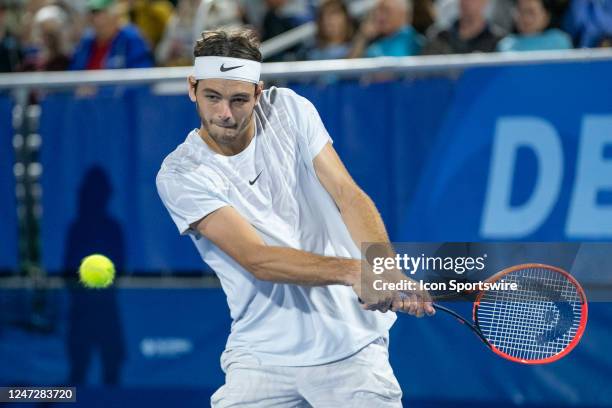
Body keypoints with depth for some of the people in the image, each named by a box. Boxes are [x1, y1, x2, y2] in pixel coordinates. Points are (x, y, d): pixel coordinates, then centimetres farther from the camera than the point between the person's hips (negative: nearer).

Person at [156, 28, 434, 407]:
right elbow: (258, 260, -20)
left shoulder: (289, 110, -1)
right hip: (262, 356, -1)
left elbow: (348, 194, -7)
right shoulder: (179, 176, -11)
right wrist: (354, 272, -32)